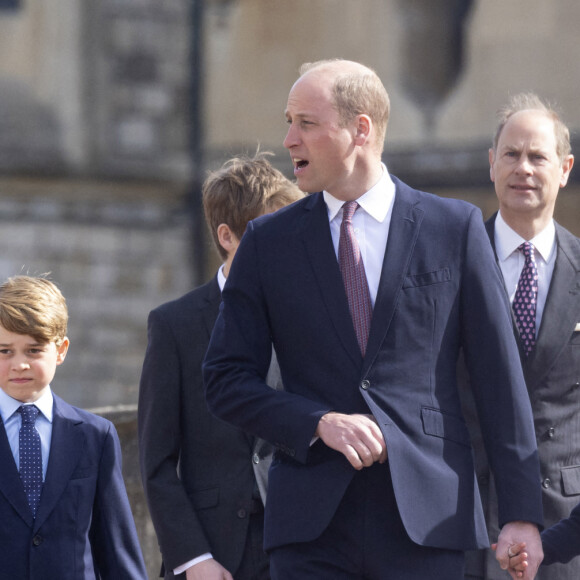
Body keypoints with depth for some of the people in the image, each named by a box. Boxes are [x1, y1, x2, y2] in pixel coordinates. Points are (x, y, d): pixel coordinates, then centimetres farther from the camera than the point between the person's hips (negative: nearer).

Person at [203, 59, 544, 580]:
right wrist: (319, 423, -11)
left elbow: (501, 376, 4)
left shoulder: (455, 227, 5)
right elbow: (226, 381, 7)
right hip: (311, 530, 1)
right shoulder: (268, 242, 9)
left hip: (427, 520, -1)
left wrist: (522, 515, -1)